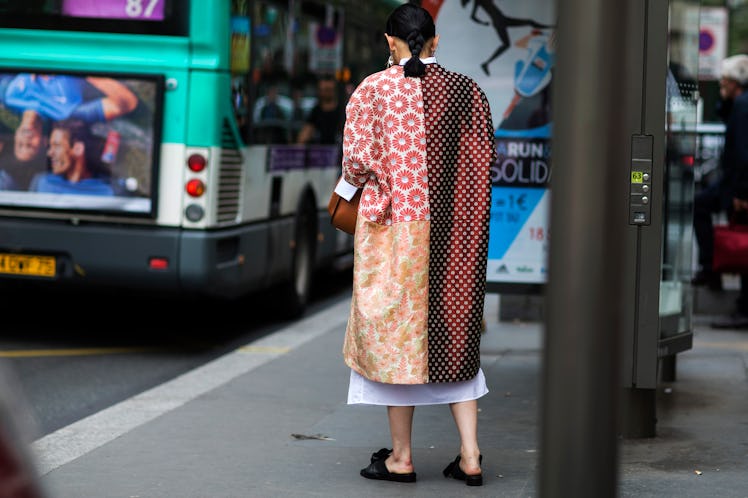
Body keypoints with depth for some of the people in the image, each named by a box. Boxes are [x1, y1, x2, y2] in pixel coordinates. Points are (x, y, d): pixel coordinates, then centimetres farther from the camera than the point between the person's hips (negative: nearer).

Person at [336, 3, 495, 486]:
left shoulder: (373, 89, -6)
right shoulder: (468, 90, 2)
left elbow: (357, 158, -9)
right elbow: (485, 159, 5)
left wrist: (356, 184, 12)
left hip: (394, 225, -3)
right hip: (455, 228, 3)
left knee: (396, 331, 6)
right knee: (455, 335, 10)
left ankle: (401, 455, 10)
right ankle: (470, 456, 7)